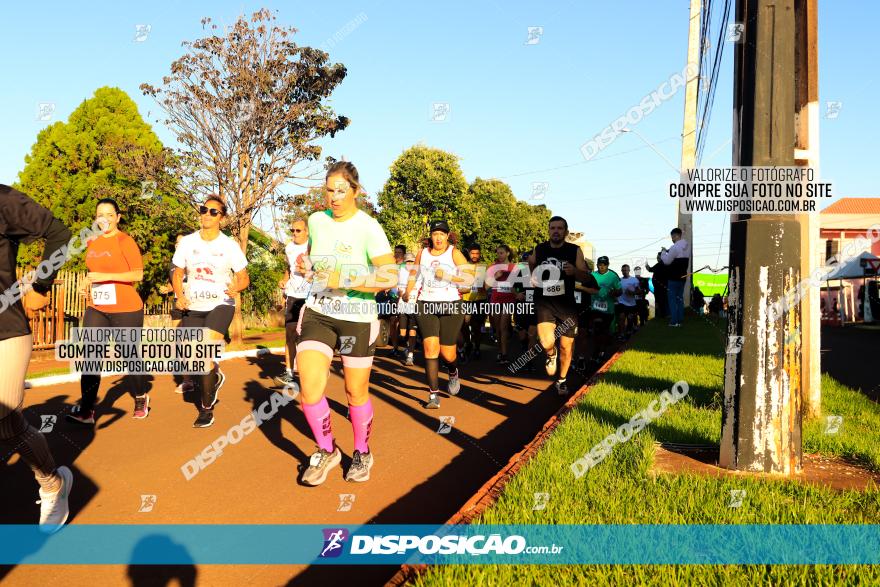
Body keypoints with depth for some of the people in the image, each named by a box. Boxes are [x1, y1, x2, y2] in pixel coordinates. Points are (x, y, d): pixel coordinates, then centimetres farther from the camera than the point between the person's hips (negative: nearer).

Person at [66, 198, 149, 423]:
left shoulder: (125, 241, -9)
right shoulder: (93, 242, 12)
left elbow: (138, 274, -16)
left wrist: (105, 276, -23)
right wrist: (86, 283, 8)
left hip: (125, 309, -6)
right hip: (96, 309, 6)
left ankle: (141, 399, 28)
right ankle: (86, 410, -5)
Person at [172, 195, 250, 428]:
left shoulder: (230, 245, -6)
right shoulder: (187, 242, 0)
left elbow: (244, 278, -1)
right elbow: (178, 274, 10)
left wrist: (236, 287, -24)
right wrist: (179, 296, -7)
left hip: (220, 305, -4)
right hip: (193, 308, 4)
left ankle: (206, 409, -3)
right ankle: (214, 377, 40)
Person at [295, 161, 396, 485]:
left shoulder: (368, 227, -13)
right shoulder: (316, 220, 3)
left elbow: (390, 277, -21)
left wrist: (344, 281, -25)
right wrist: (307, 262, 7)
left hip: (358, 318, -3)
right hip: (317, 313, 4)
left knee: (356, 391, 8)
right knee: (309, 386, -13)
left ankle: (362, 453, 33)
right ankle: (327, 451, 10)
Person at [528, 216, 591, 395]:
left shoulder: (574, 250, -2)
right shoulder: (539, 250, 2)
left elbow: (585, 277, -3)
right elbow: (531, 265, 25)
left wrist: (574, 271, -23)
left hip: (566, 303, 0)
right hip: (544, 302, 0)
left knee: (566, 346, 7)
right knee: (547, 342, -21)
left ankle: (562, 380, 31)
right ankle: (551, 355, 16)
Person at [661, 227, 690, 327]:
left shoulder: (675, 247, -18)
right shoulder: (687, 247, 9)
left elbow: (667, 261, -14)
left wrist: (663, 252, 0)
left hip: (674, 277, -8)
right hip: (682, 277, 8)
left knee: (672, 299, -1)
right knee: (680, 298, 13)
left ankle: (674, 321, -3)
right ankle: (680, 320, 15)